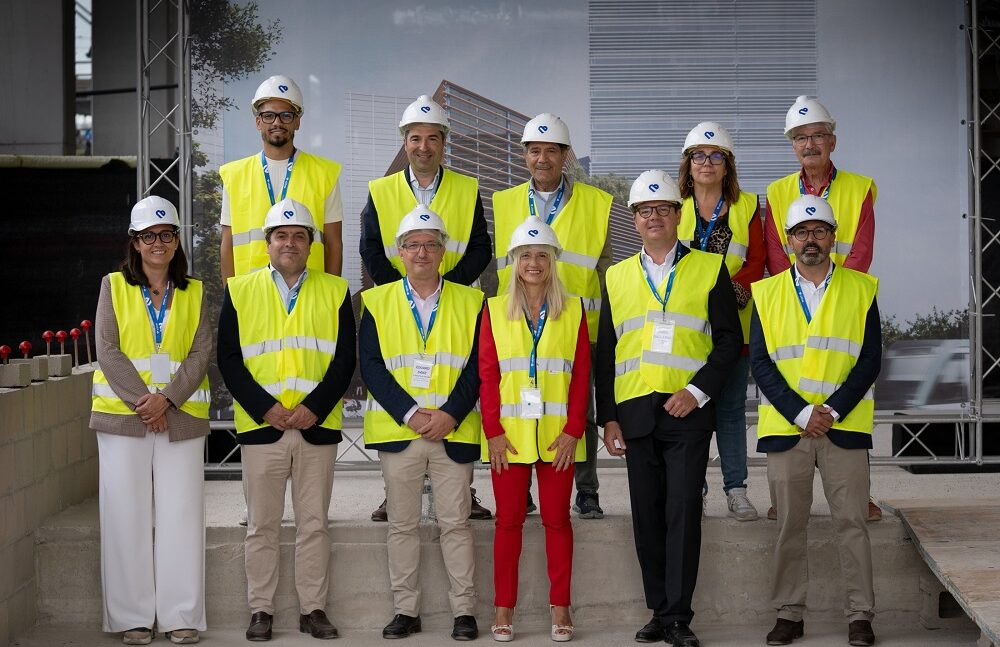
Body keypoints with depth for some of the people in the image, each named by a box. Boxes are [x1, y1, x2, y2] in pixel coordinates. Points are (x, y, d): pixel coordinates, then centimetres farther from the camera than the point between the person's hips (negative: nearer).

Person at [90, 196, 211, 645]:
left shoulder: (195, 293, 11)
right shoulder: (114, 287, 8)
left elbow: (201, 354, 1)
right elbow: (107, 350, -2)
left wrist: (167, 399, -13)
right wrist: (141, 399, -13)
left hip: (181, 417, 1)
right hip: (122, 416, -1)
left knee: (181, 515, -1)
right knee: (127, 515, 0)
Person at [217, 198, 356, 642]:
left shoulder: (335, 292, 7)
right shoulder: (240, 291, 6)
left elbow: (345, 359, 2)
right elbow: (229, 360, 1)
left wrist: (315, 407, -11)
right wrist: (264, 408, -11)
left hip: (318, 426, 0)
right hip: (261, 426, 0)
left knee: (314, 524, 6)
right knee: (261, 525, 5)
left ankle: (313, 609, 14)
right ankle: (261, 610, 14)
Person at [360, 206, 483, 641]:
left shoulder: (471, 303, 7)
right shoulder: (377, 303, 7)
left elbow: (476, 367, 0)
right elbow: (371, 366, -1)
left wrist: (450, 414, -13)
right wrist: (410, 413, -12)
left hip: (453, 432, 0)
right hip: (397, 432, 1)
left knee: (456, 523, 1)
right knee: (402, 524, 6)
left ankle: (464, 610, 8)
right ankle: (405, 610, 14)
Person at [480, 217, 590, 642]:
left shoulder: (572, 311, 6)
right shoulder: (495, 310, 6)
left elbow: (582, 374, 2)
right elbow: (487, 374, 2)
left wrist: (573, 429, -7)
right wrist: (493, 430, -7)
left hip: (557, 435, 0)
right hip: (509, 435, 0)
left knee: (557, 519, 4)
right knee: (509, 520, 3)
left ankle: (560, 606, 10)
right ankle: (504, 608, 9)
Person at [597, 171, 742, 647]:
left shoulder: (709, 269, 6)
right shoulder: (617, 277, 14)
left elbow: (730, 340, 2)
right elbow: (605, 352, 14)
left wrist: (697, 392, -10)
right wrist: (607, 418, 7)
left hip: (688, 412, -3)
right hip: (635, 414, 3)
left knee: (683, 513, -8)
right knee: (647, 515, 6)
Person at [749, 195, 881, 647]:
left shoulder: (862, 289, 6)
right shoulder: (766, 293, 8)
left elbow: (870, 359, 0)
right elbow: (759, 363, 1)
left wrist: (832, 411, -12)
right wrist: (800, 413, -11)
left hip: (844, 426, -1)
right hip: (785, 427, 1)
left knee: (852, 523, -1)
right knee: (789, 525, 5)